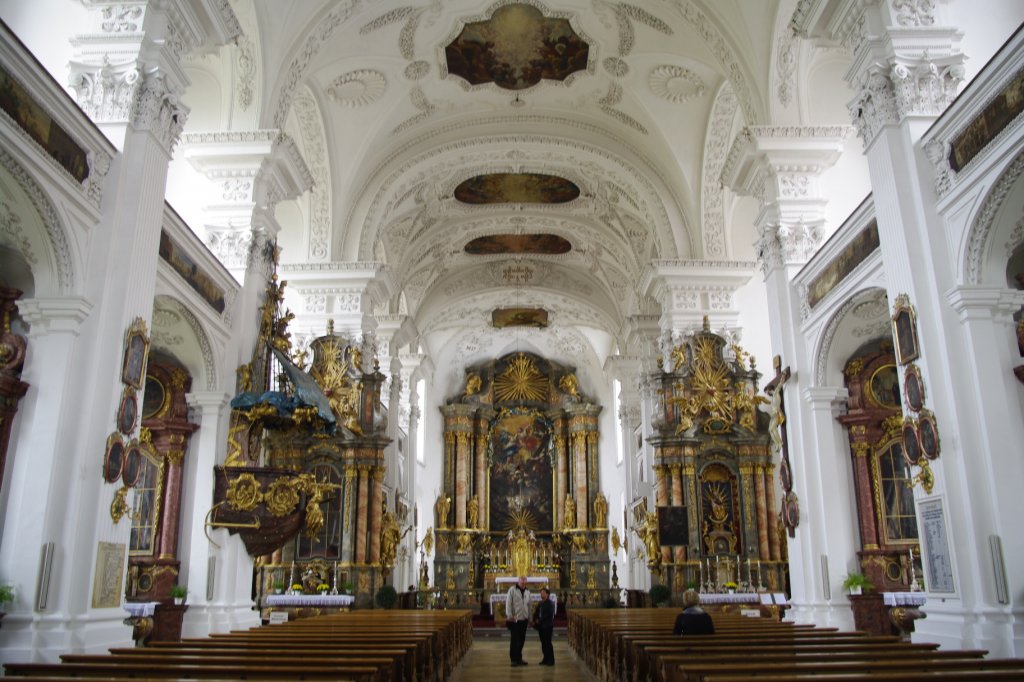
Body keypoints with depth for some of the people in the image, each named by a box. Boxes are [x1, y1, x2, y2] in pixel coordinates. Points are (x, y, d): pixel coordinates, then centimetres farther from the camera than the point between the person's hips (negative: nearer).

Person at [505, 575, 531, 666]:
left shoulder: (527, 591, 11)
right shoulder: (512, 590, -7)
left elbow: (528, 605, 16)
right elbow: (508, 603, -12)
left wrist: (529, 617, 15)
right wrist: (509, 615, -19)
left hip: (524, 619, 6)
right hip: (515, 620, -5)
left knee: (521, 639, 10)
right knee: (515, 640, -3)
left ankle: (519, 658, 20)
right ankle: (514, 659, 4)